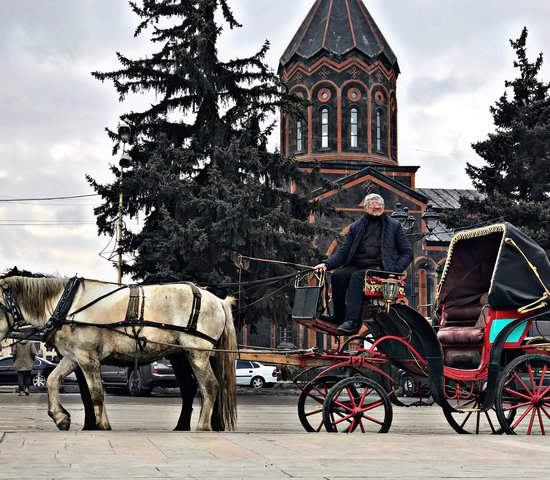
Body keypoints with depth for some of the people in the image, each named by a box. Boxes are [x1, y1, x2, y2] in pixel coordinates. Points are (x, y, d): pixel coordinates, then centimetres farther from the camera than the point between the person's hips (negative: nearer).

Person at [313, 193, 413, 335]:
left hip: (379, 267, -4)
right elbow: (343, 252, 14)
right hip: (356, 266, 4)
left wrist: (395, 269, -7)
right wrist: (326, 264, -5)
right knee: (337, 275, -26)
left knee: (357, 277, -33)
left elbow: (407, 252, 11)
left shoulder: (394, 225, 13)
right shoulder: (356, 227, 19)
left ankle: (352, 322, -42)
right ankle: (339, 316, -15)